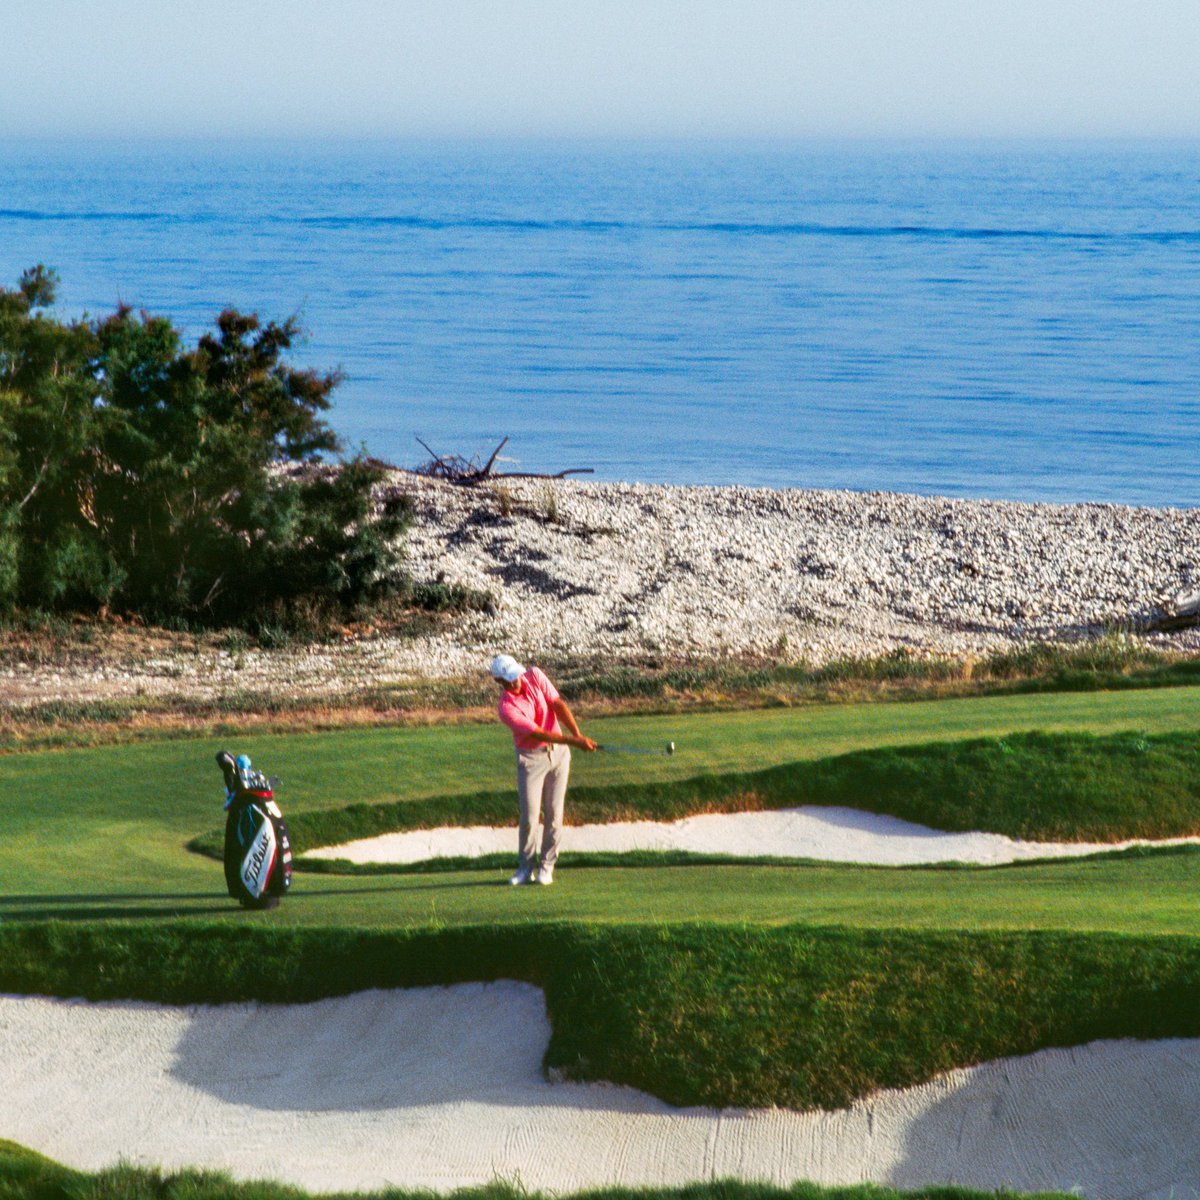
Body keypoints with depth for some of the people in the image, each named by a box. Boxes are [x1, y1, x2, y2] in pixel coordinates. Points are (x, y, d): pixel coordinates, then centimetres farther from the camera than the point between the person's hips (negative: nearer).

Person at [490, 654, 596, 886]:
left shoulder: (535, 675, -8)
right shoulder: (507, 709, -22)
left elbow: (558, 704, -8)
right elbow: (539, 734, -25)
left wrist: (577, 734, -20)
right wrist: (574, 742, -31)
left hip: (558, 752, 3)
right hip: (530, 757, -3)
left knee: (553, 812, 0)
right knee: (529, 815, -7)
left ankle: (547, 866, 8)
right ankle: (526, 867, 9)